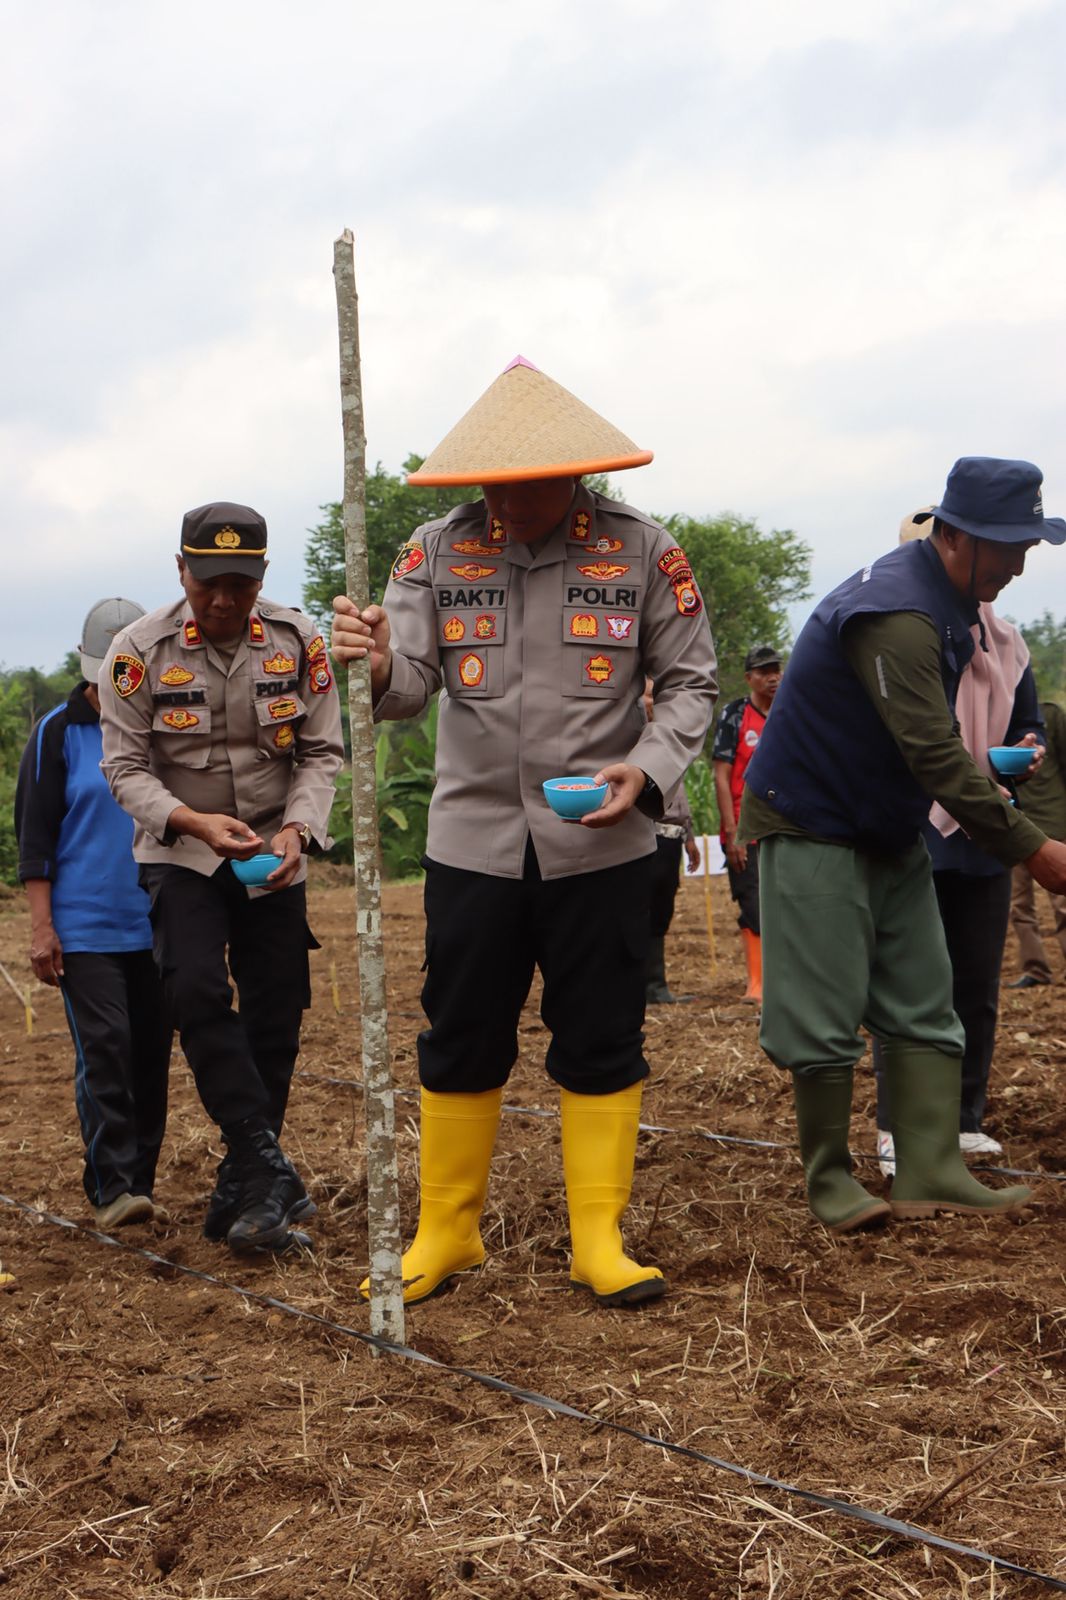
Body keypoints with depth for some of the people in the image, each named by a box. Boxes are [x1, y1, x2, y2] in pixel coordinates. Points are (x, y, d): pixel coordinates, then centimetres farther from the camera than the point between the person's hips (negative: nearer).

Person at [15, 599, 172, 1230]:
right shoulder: (58, 733, 0)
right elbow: (34, 834, -1)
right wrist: (42, 926, -7)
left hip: (158, 929, 4)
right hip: (85, 930, -3)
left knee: (152, 1055, 5)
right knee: (104, 1053, -10)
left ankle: (140, 1184, 15)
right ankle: (110, 1190, -5)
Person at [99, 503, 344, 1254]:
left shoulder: (298, 641, -6)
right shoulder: (140, 651, -11)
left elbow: (323, 753, -2)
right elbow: (126, 767, -9)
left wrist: (296, 829, -19)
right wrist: (194, 821, -26)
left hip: (275, 856, 2)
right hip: (180, 853, -2)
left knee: (276, 1015, 1)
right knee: (198, 992, -22)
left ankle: (242, 1191, 14)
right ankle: (270, 1171, -19)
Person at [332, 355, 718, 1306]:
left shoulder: (641, 551, -2)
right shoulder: (438, 553, 1)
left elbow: (691, 683, 2)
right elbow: (411, 686, -7)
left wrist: (647, 769, -16)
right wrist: (376, 666, -31)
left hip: (600, 845, -1)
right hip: (473, 840, 2)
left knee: (601, 1046, 6)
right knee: (460, 1042, 10)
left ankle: (599, 1241, 18)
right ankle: (446, 1231, 26)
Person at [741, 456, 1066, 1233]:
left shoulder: (943, 600, 6)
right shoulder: (895, 615, -27)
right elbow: (938, 758, -29)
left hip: (889, 831, 10)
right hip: (814, 826, -10)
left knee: (925, 1005, 5)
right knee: (827, 1015, -4)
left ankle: (931, 1174, 7)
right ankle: (830, 1180, 9)